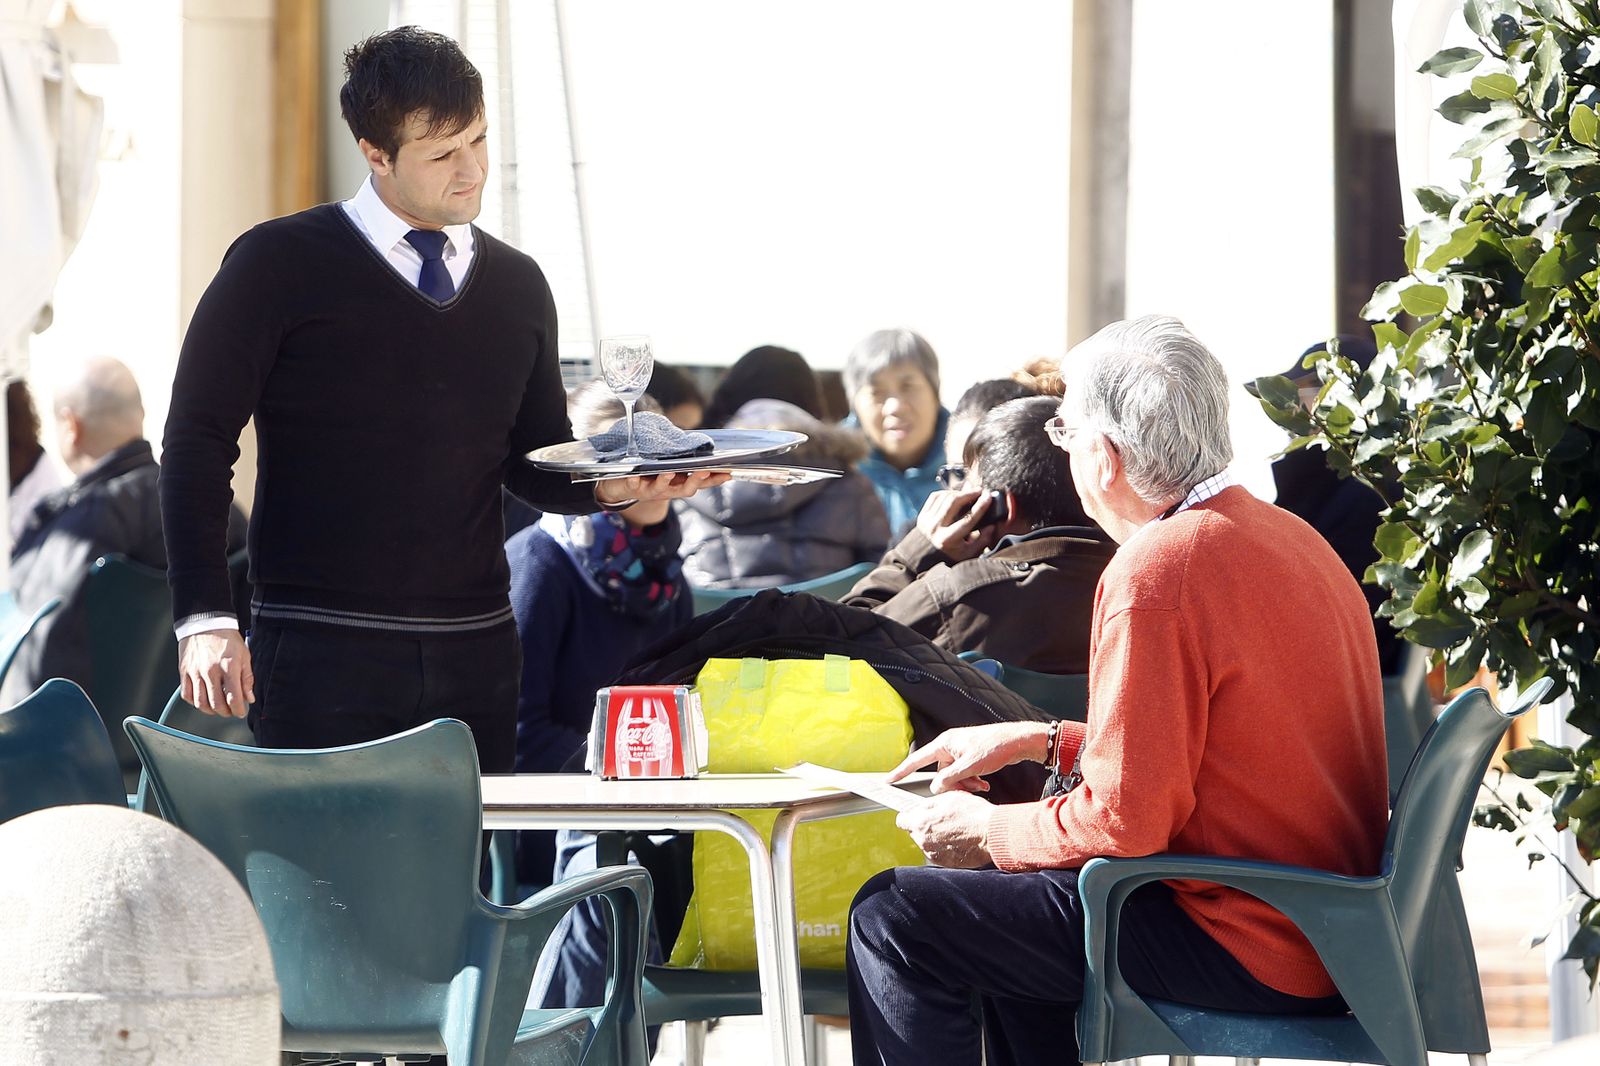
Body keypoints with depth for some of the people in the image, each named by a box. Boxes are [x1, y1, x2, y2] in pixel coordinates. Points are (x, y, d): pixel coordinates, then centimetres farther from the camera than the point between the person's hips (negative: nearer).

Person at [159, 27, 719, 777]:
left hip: (475, 657, 4)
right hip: (323, 654, -4)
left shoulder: (518, 286, 15)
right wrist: (204, 620, -12)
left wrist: (608, 487, -4)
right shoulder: (281, 264, -1)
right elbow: (196, 443, -2)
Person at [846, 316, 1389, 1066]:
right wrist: (1041, 742, 21)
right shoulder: (1286, 534, 10)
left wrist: (985, 831, -3)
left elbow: (1125, 817, -20)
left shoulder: (1157, 568, -20)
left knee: (892, 917, -6)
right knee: (1006, 894, 30)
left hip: (1253, 957, -10)